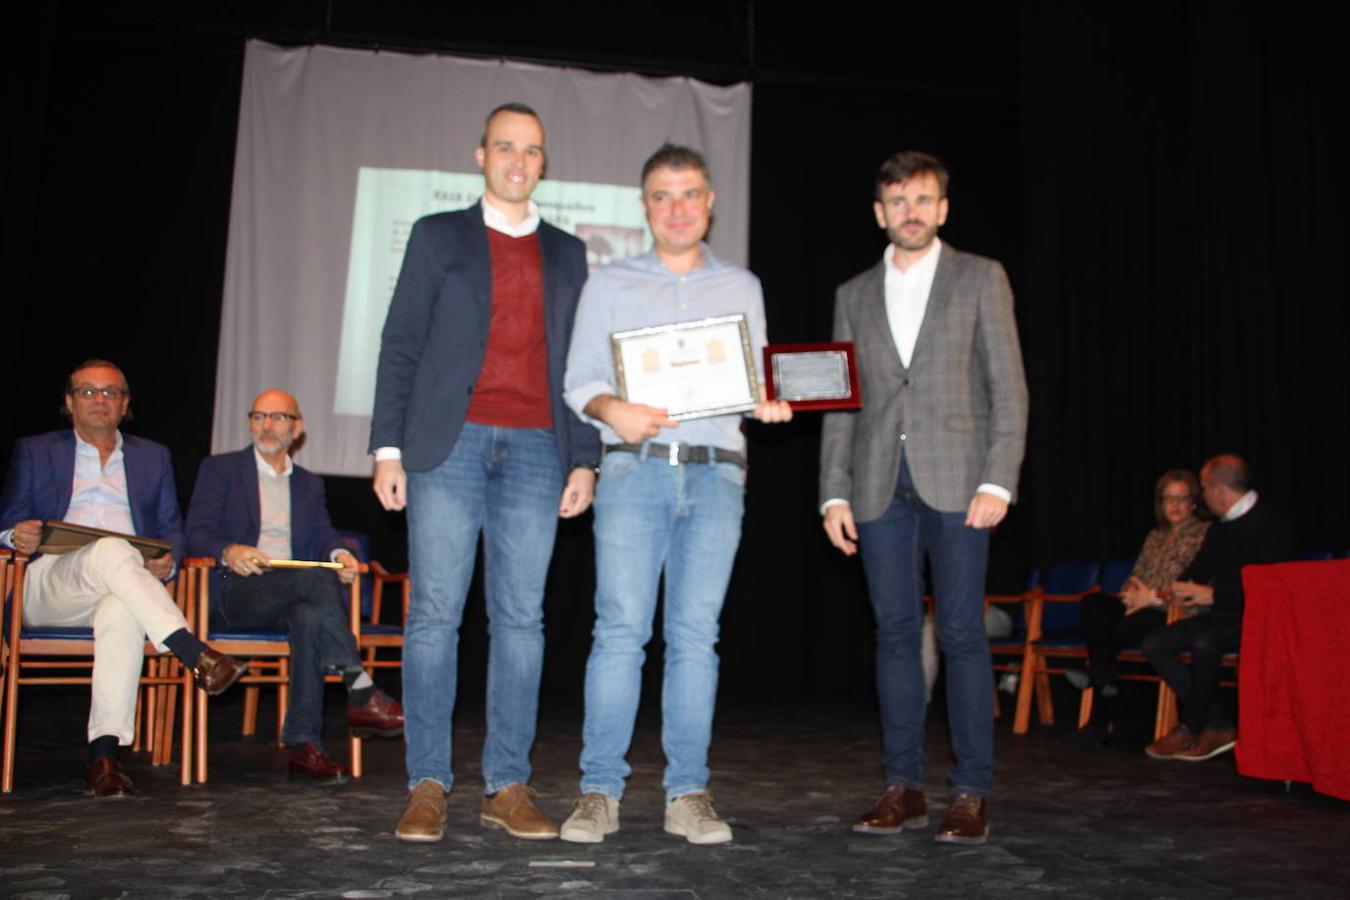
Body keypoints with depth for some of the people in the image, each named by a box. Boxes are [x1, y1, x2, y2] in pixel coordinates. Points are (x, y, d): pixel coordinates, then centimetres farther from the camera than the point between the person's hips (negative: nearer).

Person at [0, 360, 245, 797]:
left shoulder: (153, 456, 25)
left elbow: (172, 531, 18)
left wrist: (168, 561, -6)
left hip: (119, 588, 1)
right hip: (47, 584, -1)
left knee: (123, 613, -38)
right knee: (112, 551, -37)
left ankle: (104, 755, -42)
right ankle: (196, 655, -46)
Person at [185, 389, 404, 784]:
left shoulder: (310, 484, 25)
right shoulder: (219, 469, 13)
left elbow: (322, 535, 9)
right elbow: (197, 533, -1)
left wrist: (339, 554, -16)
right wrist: (229, 551, -24)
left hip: (293, 595, 4)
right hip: (235, 593, -3)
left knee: (310, 616, -34)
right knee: (317, 575, -33)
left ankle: (304, 745, -35)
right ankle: (361, 694, -37)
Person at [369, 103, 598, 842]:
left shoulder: (567, 254, 18)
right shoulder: (438, 236, 12)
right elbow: (400, 346, 7)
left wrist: (584, 460, 6)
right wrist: (388, 447, -3)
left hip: (535, 449, 2)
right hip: (449, 443, -2)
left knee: (521, 617, 0)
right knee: (434, 614, -4)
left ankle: (508, 787, 6)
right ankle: (427, 786, 3)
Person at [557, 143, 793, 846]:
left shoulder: (742, 287, 19)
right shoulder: (610, 285, 14)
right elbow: (580, 379, 8)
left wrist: (768, 404, -5)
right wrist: (613, 410, -13)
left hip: (717, 474, 1)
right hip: (634, 468, -1)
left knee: (695, 633, -1)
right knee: (620, 626, -8)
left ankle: (687, 794, 4)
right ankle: (600, 790, -2)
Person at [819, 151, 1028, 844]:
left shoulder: (980, 279, 8)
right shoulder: (854, 295, 17)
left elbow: (1008, 386, 1)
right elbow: (840, 402, 14)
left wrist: (998, 480, -9)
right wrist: (834, 493, 5)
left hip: (956, 481, -3)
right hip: (880, 486, 3)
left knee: (960, 632, -5)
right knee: (895, 633, 4)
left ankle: (971, 793, 2)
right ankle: (903, 788, 11)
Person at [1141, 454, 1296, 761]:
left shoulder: (1271, 525, -12)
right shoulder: (1221, 528, 14)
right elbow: (1199, 570, 21)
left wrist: (1213, 595, -18)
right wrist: (1183, 589, -2)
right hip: (1223, 616, 9)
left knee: (1204, 642, -36)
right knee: (1154, 643, -7)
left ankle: (1190, 729, -17)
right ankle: (1218, 725, -9)